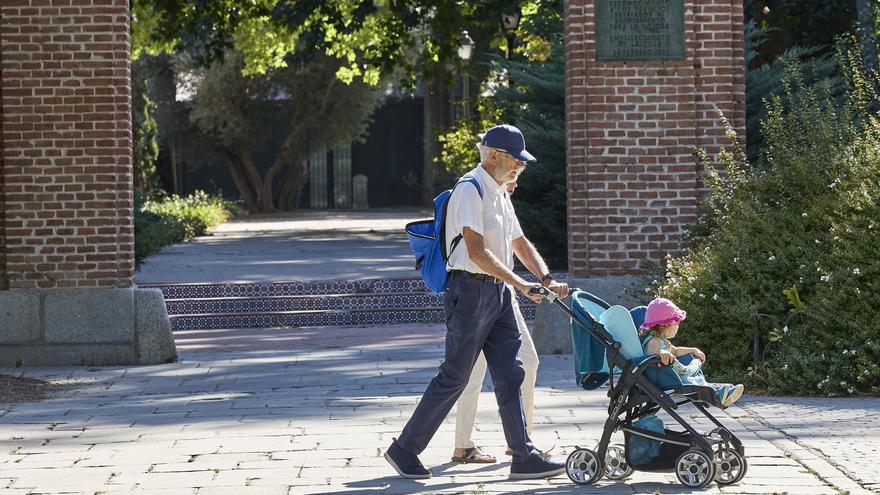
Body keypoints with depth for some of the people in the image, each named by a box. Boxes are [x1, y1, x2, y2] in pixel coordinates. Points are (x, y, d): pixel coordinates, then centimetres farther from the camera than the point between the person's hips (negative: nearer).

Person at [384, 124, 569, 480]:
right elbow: (477, 252, -21)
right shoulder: (471, 190, -14)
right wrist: (519, 284, -23)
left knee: (509, 375, 4)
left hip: (498, 291, 9)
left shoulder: (498, 193, 16)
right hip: (471, 289, -9)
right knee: (454, 376, -4)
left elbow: (518, 243, 25)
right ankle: (404, 450, 6)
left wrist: (547, 281, 18)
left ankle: (524, 458, 4)